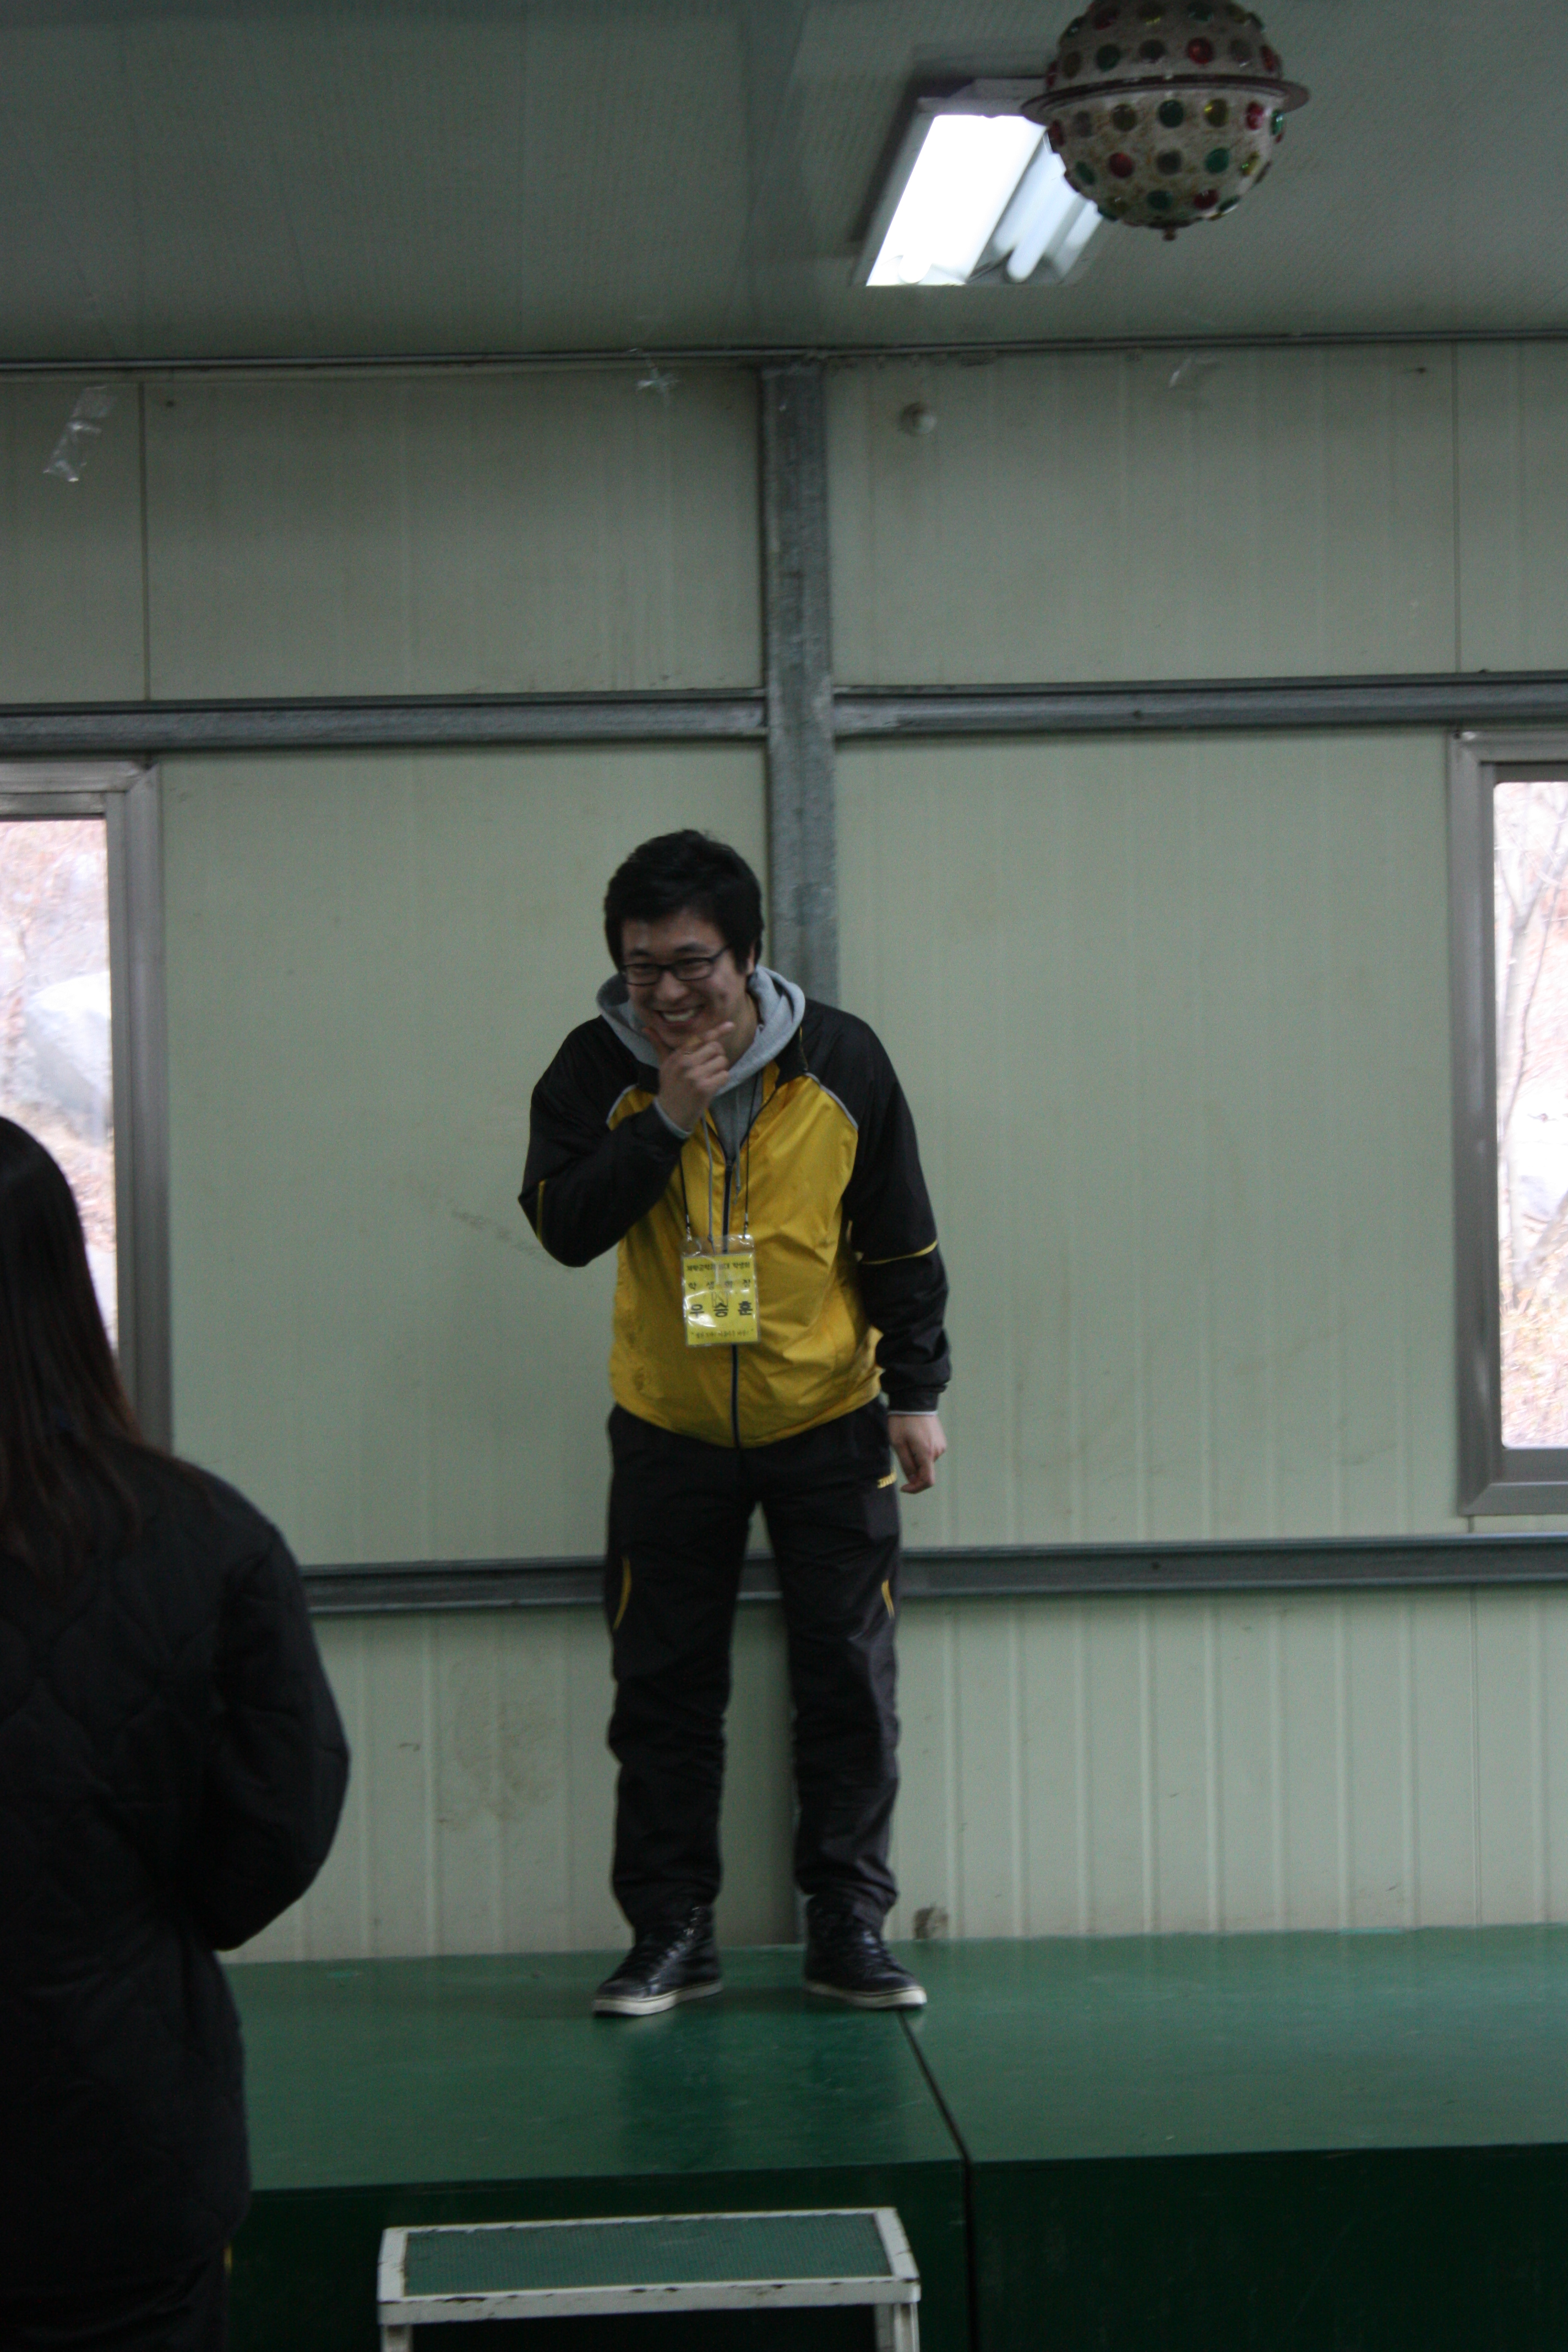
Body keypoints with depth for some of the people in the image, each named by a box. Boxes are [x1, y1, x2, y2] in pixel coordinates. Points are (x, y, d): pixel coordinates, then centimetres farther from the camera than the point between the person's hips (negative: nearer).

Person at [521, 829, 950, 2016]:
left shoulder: (841, 1062, -7)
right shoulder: (598, 1068, -6)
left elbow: (902, 1245, 0)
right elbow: (564, 1225, -16)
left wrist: (918, 1393, -2)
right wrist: (667, 1119, -24)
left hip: (829, 1424, 0)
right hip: (668, 1429, 1)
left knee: (850, 1681, 1)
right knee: (665, 1691, 3)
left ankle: (850, 1926, 10)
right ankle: (671, 1932, 12)